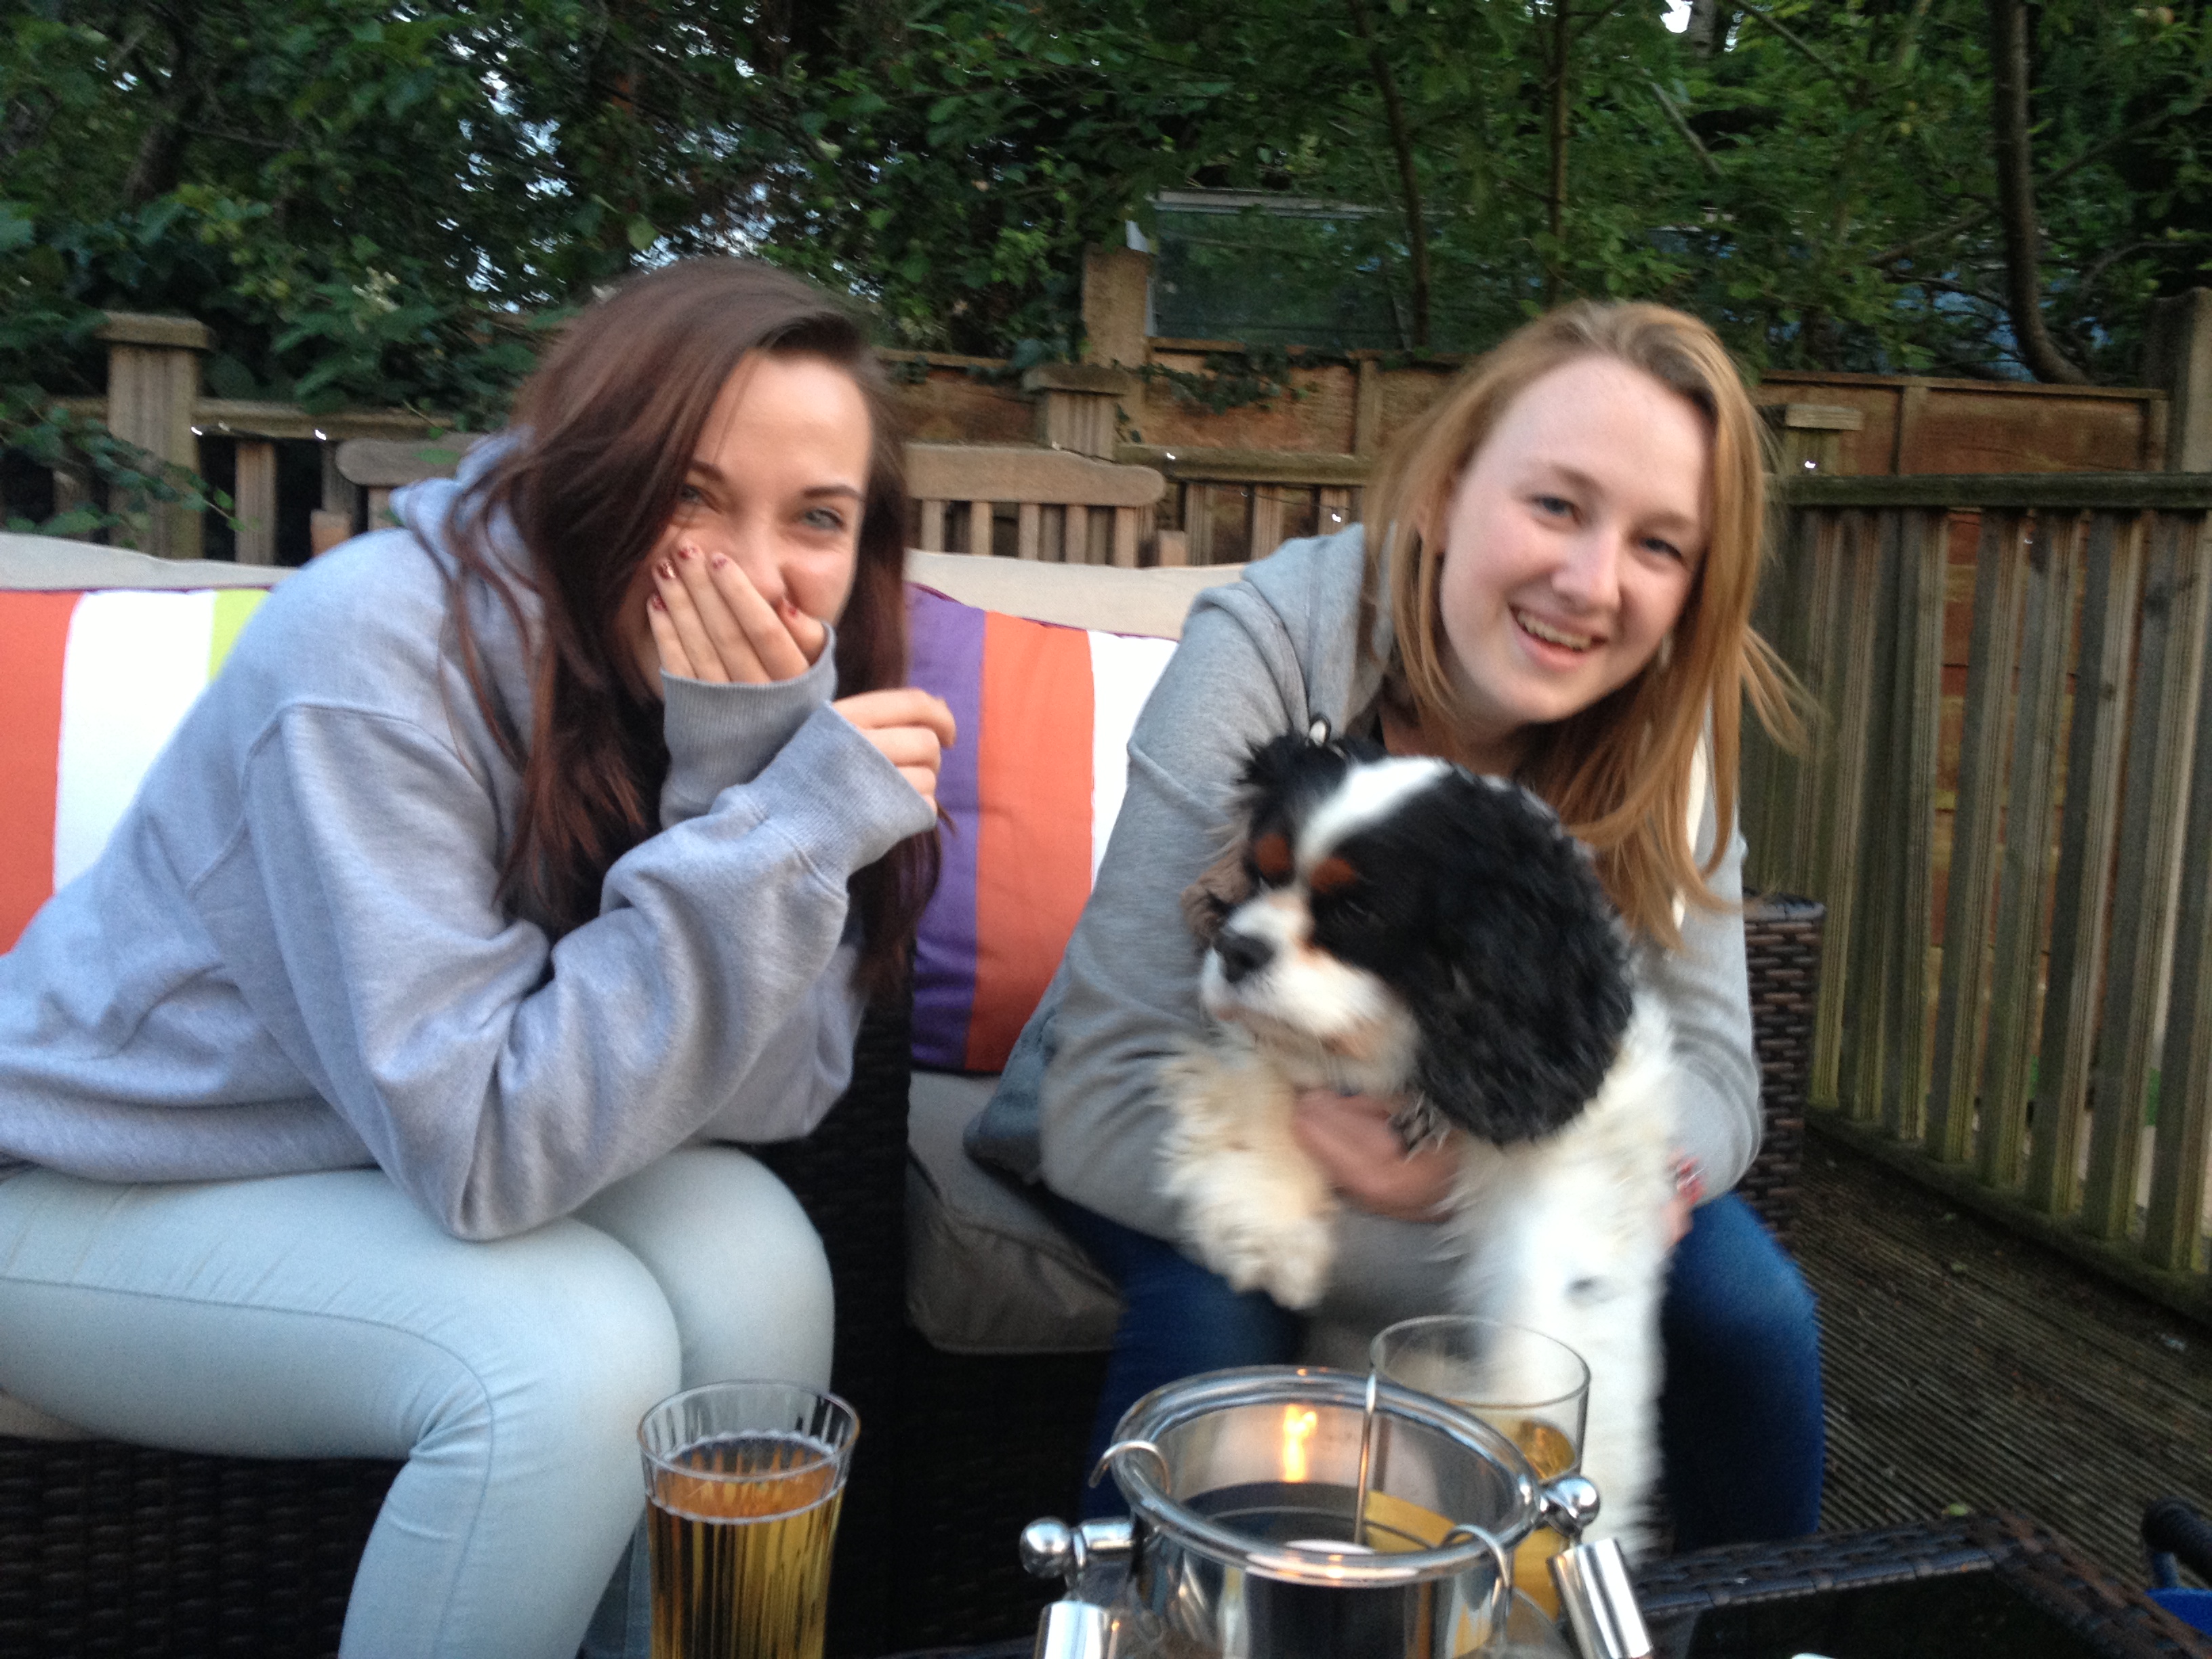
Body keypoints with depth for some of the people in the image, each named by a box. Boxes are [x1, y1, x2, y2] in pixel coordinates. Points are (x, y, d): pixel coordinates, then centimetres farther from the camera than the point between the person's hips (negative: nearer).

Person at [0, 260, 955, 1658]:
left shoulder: (776, 692, -10)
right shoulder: (374, 650, -28)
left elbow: (764, 1099, -17)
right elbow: (476, 1149, -32)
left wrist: (746, 757, -30)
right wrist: (785, 820, -35)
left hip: (447, 1161, 5)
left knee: (752, 1260, -21)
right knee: (567, 1354, -27)